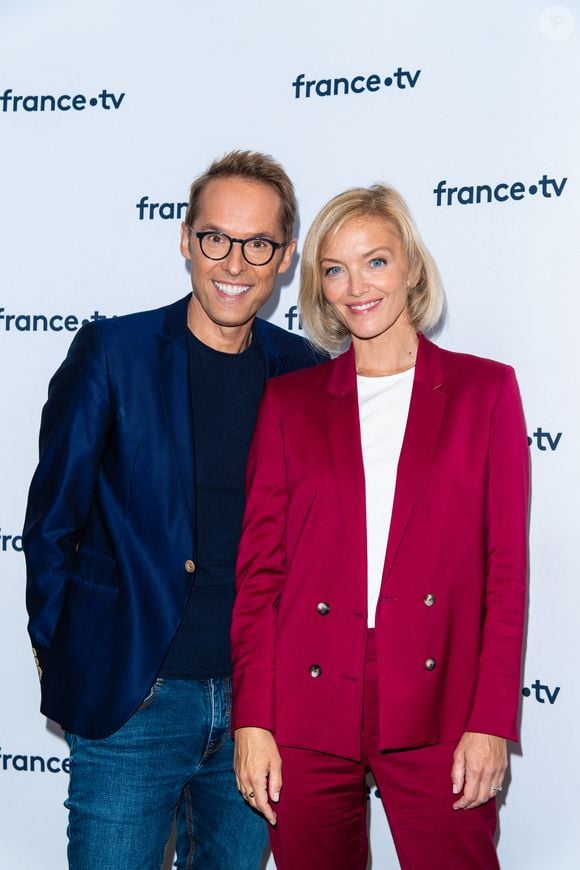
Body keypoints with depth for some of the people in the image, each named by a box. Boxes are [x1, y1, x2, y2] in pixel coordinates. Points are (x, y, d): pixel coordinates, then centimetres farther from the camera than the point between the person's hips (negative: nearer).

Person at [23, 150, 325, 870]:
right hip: (130, 700, -3)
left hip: (259, 699, 4)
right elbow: (51, 519, -2)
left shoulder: (303, 371, 2)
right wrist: (61, 655, 1)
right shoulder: (112, 352, -7)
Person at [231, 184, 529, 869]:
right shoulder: (289, 400, 8)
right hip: (307, 717, 1)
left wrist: (491, 721, -5)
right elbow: (258, 568, 5)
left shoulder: (485, 389, 5)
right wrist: (252, 721, -2)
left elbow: (507, 567, 1)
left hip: (435, 711, -1)